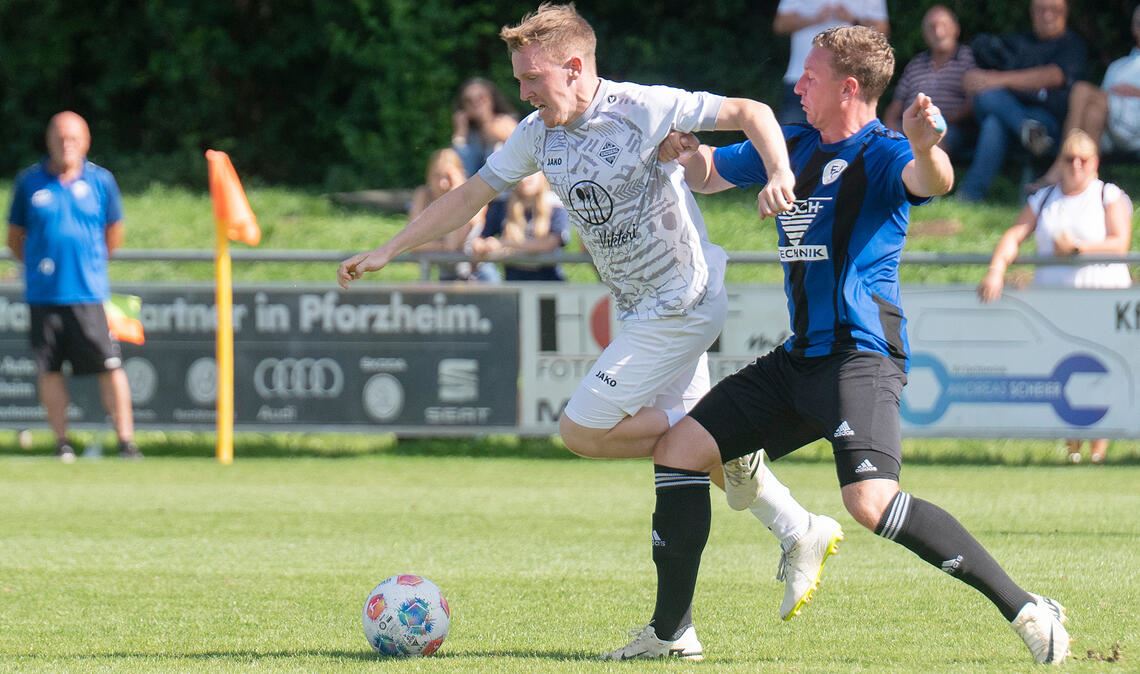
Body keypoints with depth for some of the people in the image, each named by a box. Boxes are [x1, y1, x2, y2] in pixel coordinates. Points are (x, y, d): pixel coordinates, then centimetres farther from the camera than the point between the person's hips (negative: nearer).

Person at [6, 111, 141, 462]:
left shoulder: (101, 180, 3)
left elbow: (114, 234, 15)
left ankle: (126, 441, 0)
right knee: (49, 369, 4)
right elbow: (15, 237, 12)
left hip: (88, 291, -1)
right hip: (43, 292, 1)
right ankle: (62, 442, 14)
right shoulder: (30, 182, 3)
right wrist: (38, 265, 8)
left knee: (110, 367, -5)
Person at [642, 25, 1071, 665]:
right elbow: (708, 174, 26)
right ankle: (670, 630, 13)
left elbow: (933, 183, -32)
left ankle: (1028, 611, -23)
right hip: (800, 357, 9)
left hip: (861, 354, -9)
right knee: (678, 451, 5)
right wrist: (688, 150, 1)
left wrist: (925, 149, -56)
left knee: (872, 501, -28)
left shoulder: (883, 153, -10)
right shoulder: (792, 145, 15)